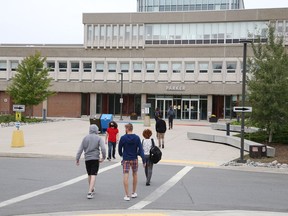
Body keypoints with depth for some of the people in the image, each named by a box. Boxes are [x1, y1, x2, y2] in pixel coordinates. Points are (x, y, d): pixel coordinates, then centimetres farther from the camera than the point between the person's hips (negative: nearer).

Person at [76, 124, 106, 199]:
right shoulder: (98, 138, -2)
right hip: (95, 159, -3)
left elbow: (80, 149, 4)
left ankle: (92, 189, 35)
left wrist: (77, 159, 8)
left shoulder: (85, 138, 6)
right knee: (93, 175, -5)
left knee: (89, 175, 18)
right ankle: (90, 192, -16)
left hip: (87, 159, 3)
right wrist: (103, 157, -1)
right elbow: (103, 148, -13)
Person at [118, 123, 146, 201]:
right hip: (134, 159, 3)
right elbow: (140, 149, -7)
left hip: (126, 159, -2)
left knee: (125, 176, -2)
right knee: (135, 175, 18)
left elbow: (119, 148, 2)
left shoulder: (123, 138, -8)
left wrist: (121, 155, 24)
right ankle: (133, 193, 28)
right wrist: (143, 160, -7)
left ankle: (127, 195, -5)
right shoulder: (137, 138, -3)